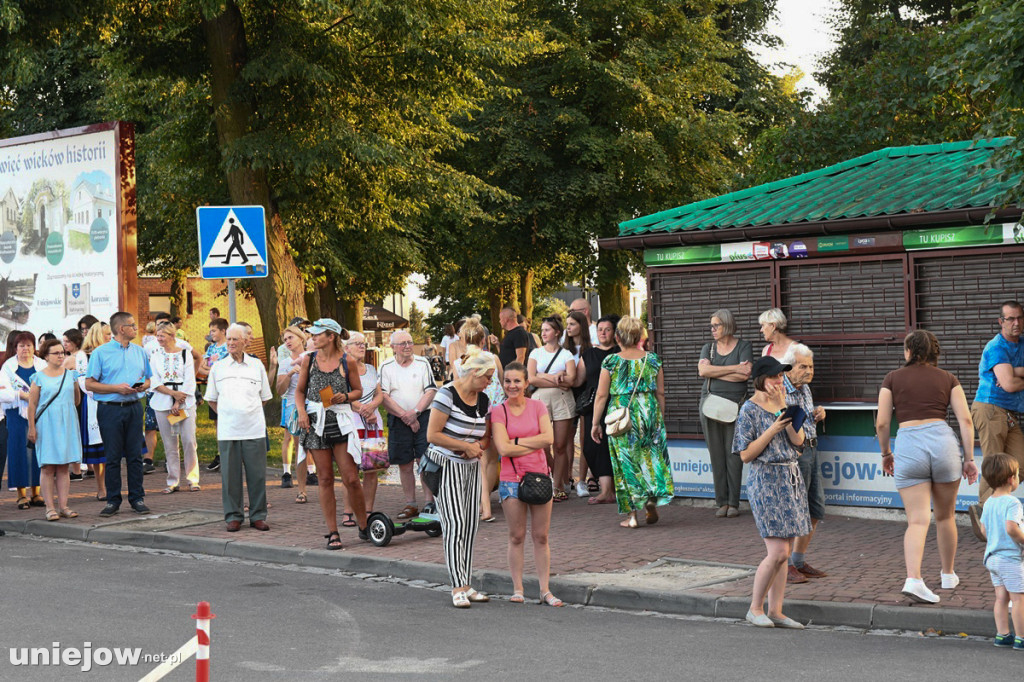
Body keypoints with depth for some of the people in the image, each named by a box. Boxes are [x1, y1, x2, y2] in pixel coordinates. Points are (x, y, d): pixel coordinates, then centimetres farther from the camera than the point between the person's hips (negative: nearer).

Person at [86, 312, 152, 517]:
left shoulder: (139, 352, 12)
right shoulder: (101, 353, -2)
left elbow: (148, 379, 20)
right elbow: (90, 384, -5)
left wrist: (143, 386, -4)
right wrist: (117, 388, -14)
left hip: (134, 407, 4)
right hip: (110, 409, -4)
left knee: (135, 455, 4)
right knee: (112, 457, 0)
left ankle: (137, 498, 10)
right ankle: (113, 500, 8)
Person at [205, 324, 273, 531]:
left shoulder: (257, 365, 8)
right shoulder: (218, 367, 9)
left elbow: (264, 397, 16)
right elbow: (211, 399, 16)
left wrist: (250, 411, 10)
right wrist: (225, 414, 7)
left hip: (254, 429, 0)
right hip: (227, 430, 0)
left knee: (257, 474, 1)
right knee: (230, 475, 1)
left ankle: (258, 516, 10)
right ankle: (233, 516, 11)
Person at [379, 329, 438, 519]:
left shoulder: (422, 363, 6)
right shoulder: (386, 367, 4)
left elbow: (431, 391, 0)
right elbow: (384, 396, -4)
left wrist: (415, 412, -12)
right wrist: (405, 415, -11)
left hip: (423, 417, -1)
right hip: (398, 421, 1)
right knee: (405, 464, 4)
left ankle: (430, 502, -3)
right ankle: (410, 504, 11)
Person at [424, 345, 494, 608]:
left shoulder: (483, 399, 8)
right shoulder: (447, 394, -14)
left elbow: (487, 436, 17)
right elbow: (433, 435, -16)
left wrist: (479, 446, -6)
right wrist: (466, 446, -15)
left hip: (471, 468, 7)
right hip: (446, 466, -7)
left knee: (471, 525, 4)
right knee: (455, 524, -12)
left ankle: (466, 585, 11)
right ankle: (458, 588, -10)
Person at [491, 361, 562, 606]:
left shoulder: (538, 407, 4)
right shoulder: (498, 411, -3)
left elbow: (548, 438, -9)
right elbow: (503, 448, -13)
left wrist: (516, 441, -10)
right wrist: (535, 444, -9)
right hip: (512, 480, -2)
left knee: (541, 537, 5)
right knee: (516, 537, 4)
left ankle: (545, 590, 9)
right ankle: (517, 589, 13)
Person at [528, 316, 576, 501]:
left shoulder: (566, 354, 8)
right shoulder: (536, 353, 12)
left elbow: (570, 380, -7)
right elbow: (531, 379, -2)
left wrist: (544, 376, -7)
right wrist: (556, 378, -8)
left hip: (562, 400, -1)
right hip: (540, 400, 1)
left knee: (560, 445, -1)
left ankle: (557, 485, 5)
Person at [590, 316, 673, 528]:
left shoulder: (611, 361, -4)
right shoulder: (653, 359, 3)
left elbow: (601, 395, -2)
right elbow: (660, 393, 8)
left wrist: (596, 423, 6)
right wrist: (660, 418, 20)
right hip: (650, 412, 2)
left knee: (626, 462, 4)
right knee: (651, 457, 16)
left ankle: (631, 514, 4)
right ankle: (652, 499, 0)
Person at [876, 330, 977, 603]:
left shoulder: (893, 378, 9)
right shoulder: (947, 379, 12)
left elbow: (882, 423, 5)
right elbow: (965, 420, 3)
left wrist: (885, 453, 20)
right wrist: (969, 458, 8)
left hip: (908, 445, -1)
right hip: (943, 442, 1)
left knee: (917, 520, -4)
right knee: (945, 516, 19)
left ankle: (913, 579, -22)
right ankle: (948, 575, 32)